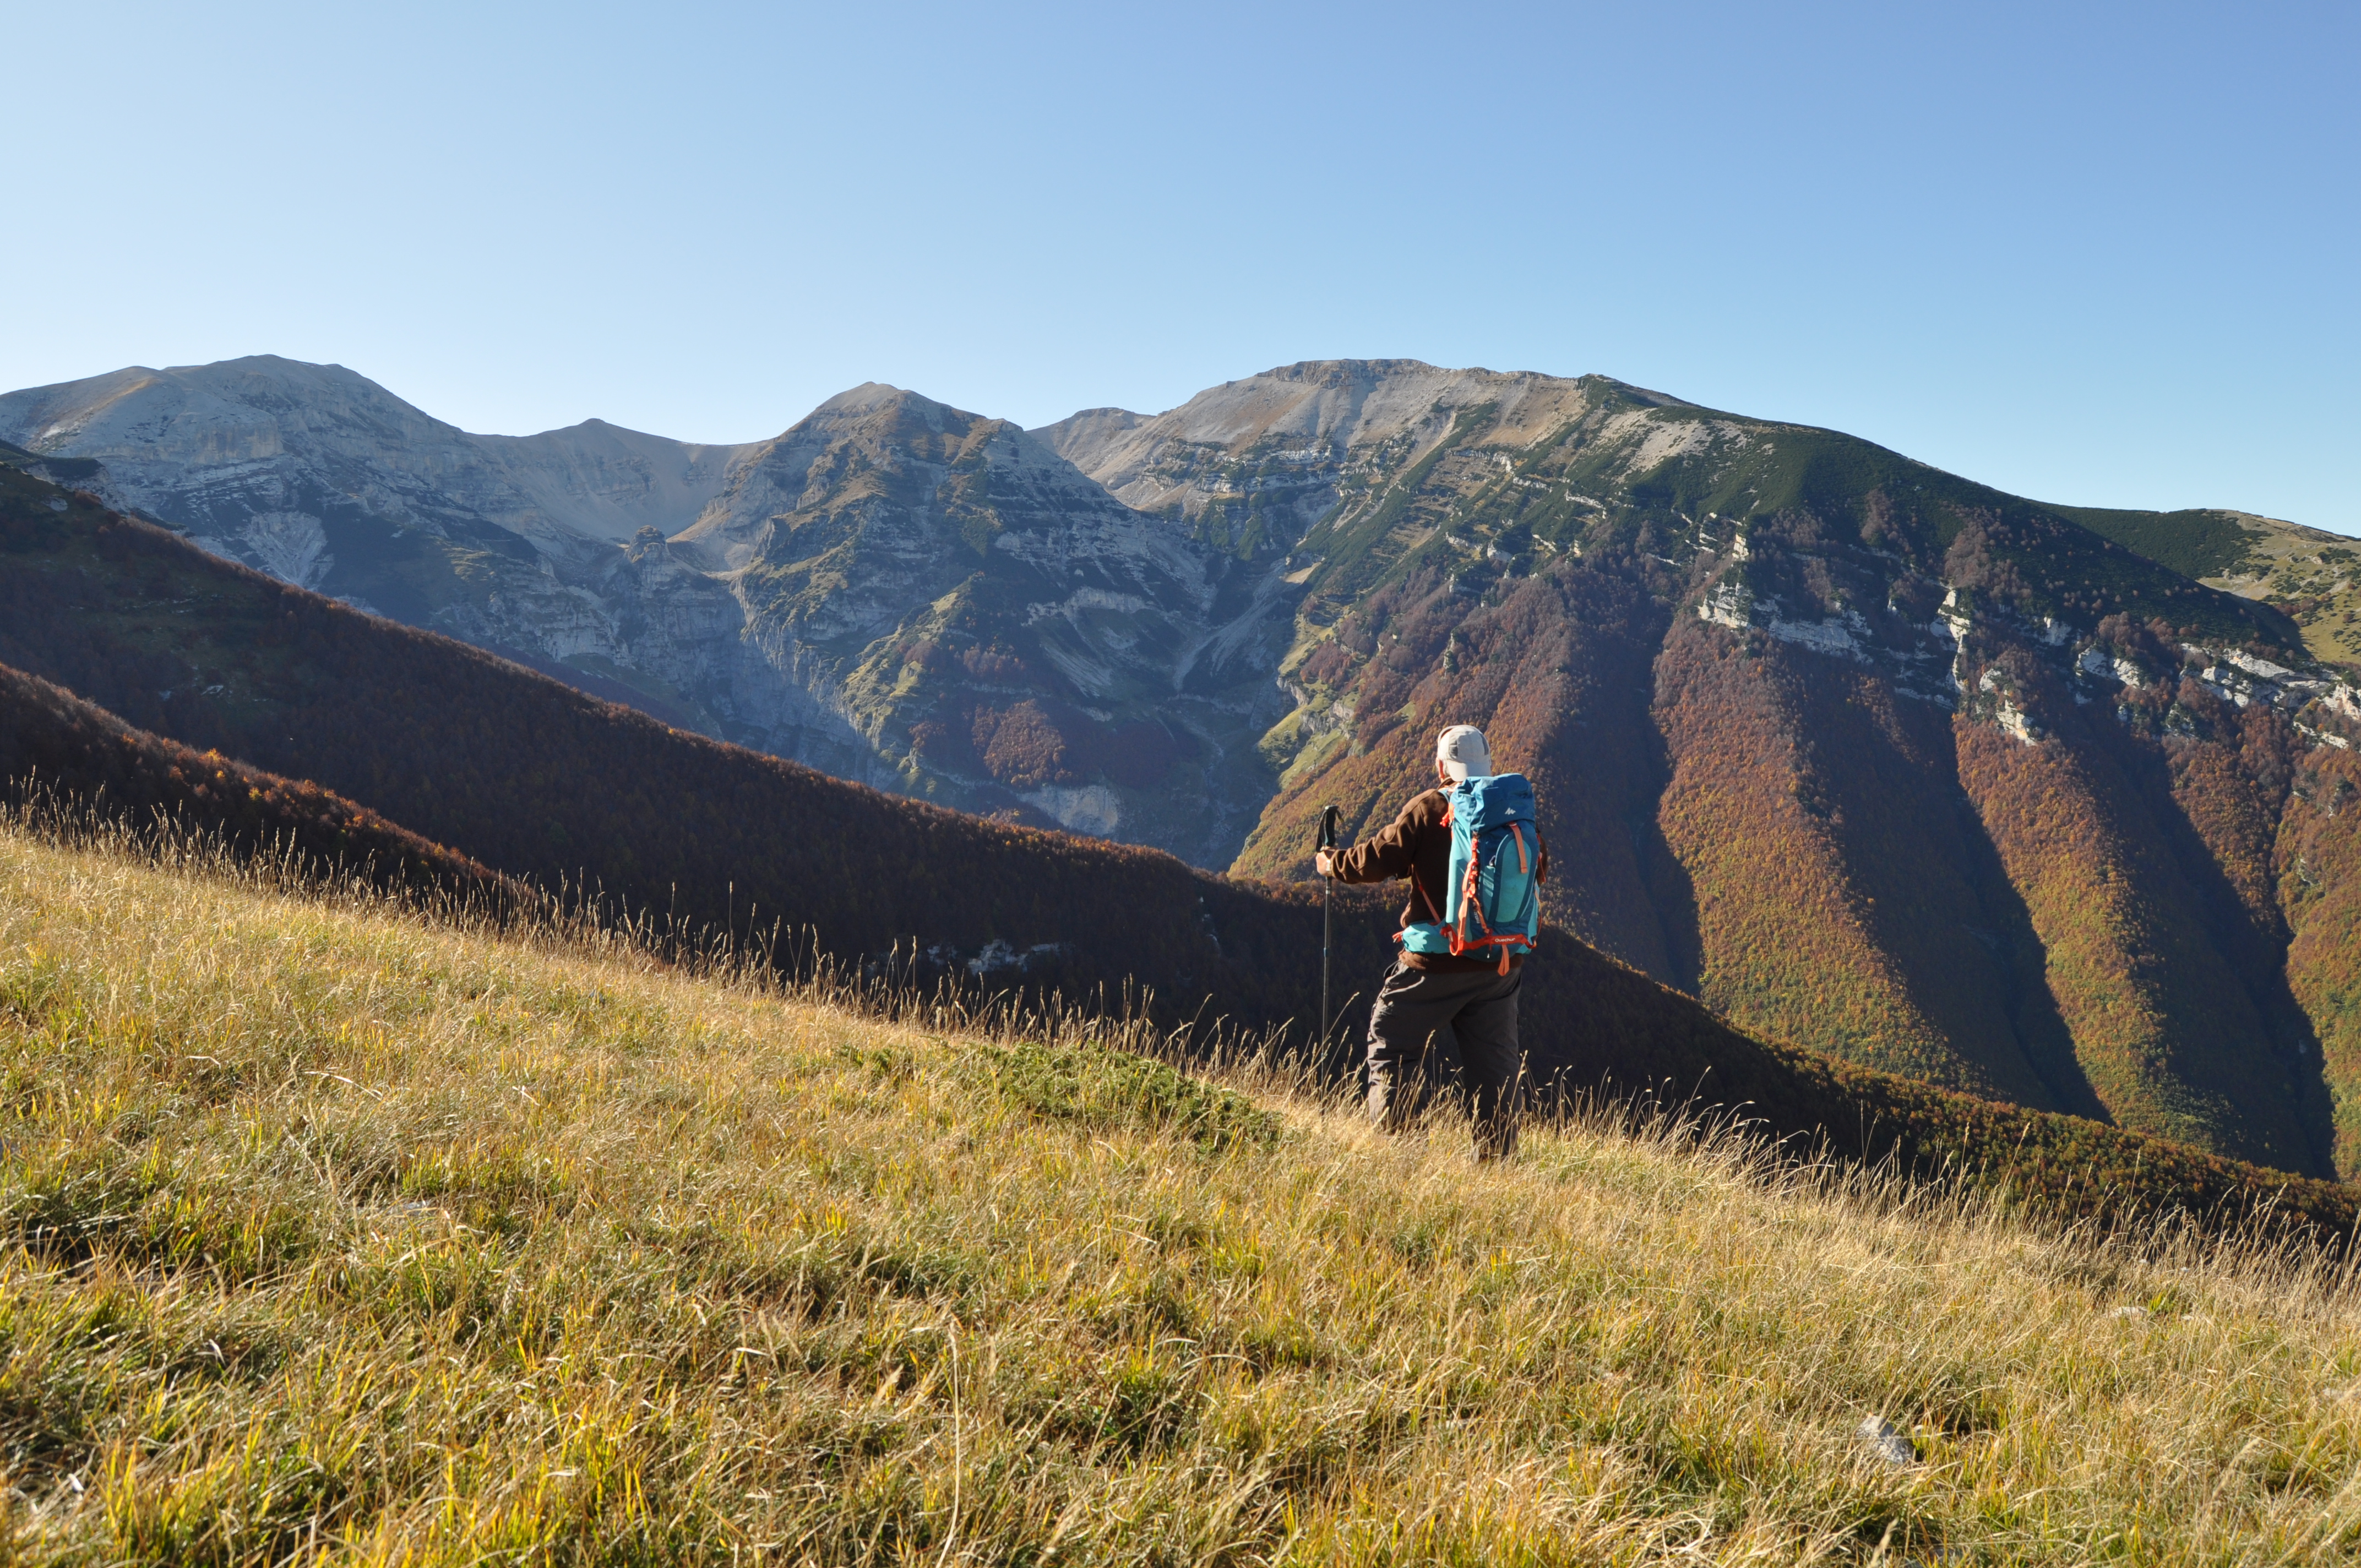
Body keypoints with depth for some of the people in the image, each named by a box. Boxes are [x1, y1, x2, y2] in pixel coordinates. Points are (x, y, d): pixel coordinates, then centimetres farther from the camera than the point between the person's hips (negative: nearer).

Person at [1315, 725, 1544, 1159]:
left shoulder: (1428, 810, -9)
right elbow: (1538, 869, 15)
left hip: (1438, 963, -4)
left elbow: (1379, 858, -9)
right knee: (1496, 1061, 11)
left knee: (1392, 1044, 9)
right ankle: (1498, 1157, 13)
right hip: (1502, 964, 4)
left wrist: (1333, 864, 9)